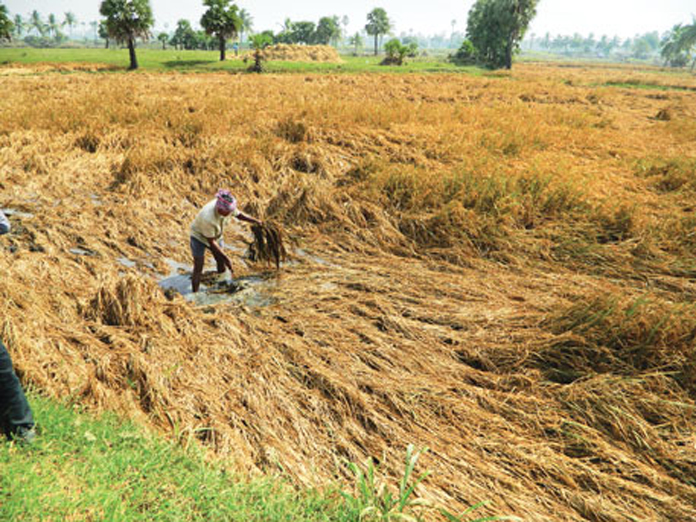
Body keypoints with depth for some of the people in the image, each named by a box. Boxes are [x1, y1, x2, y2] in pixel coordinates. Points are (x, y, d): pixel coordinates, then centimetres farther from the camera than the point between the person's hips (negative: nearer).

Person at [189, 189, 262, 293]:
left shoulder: (225, 206, -28)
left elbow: (239, 215, -7)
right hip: (199, 237, -6)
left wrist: (255, 221, -19)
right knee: (198, 269, -5)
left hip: (216, 236, 6)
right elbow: (211, 242, -30)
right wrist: (225, 258, -27)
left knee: (221, 262, 14)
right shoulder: (208, 219, -43)